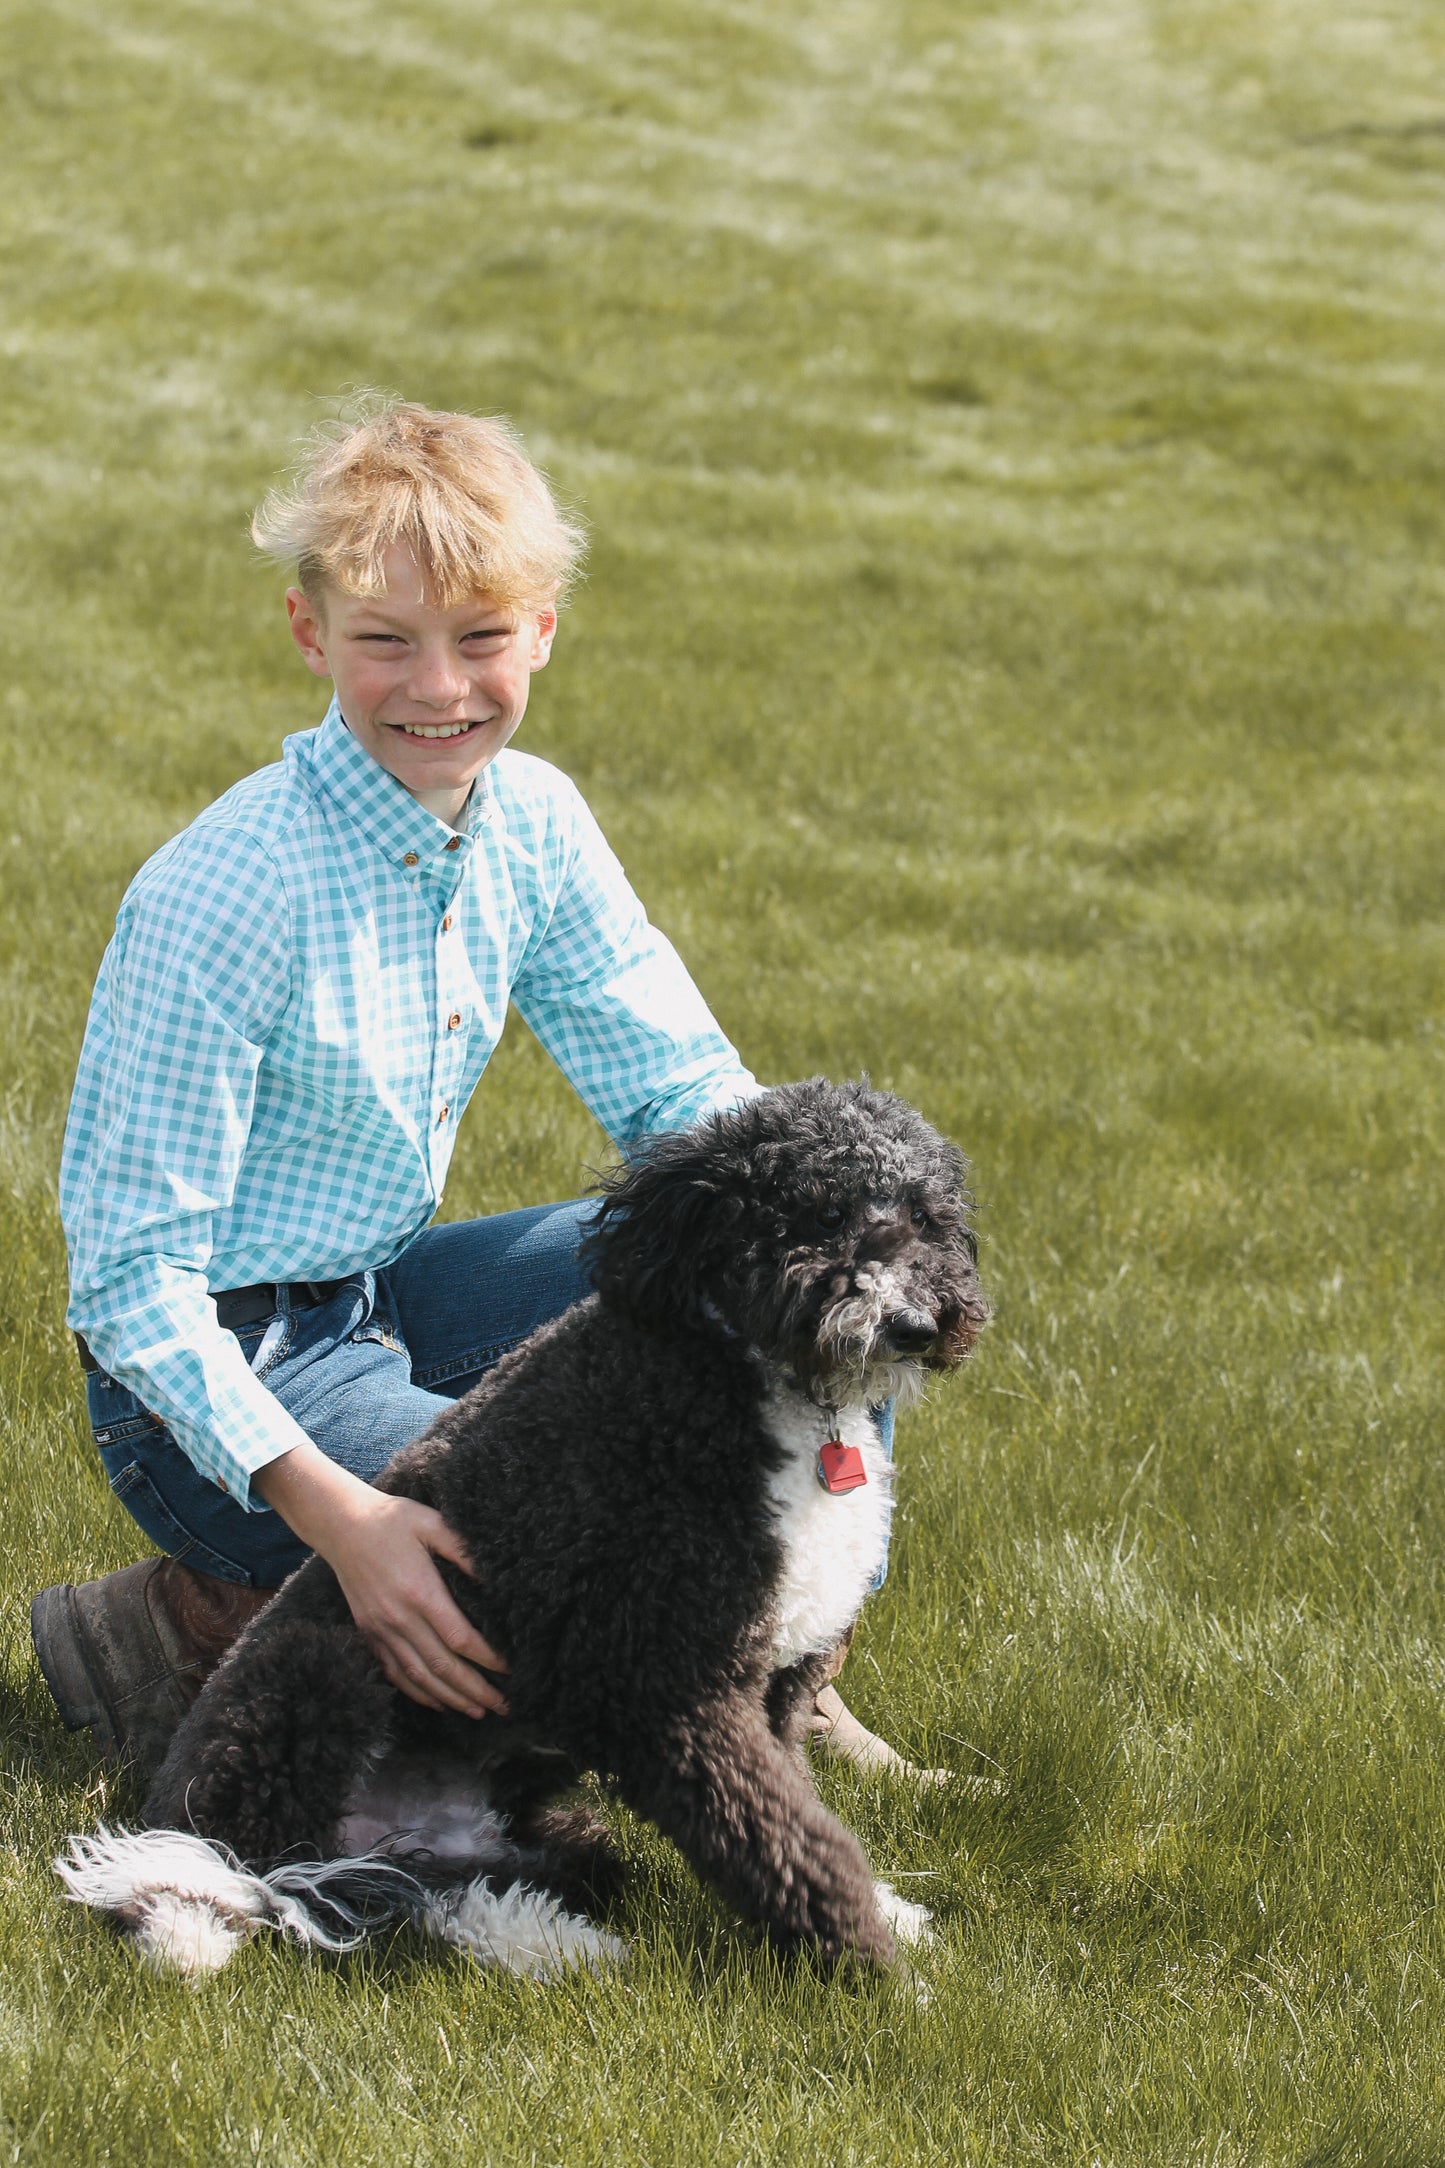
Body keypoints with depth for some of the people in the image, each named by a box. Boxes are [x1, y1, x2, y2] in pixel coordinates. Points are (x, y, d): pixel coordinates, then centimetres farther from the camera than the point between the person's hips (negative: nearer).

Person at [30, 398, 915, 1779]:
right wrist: (329, 1509, -38)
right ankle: (197, 1626, -6)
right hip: (219, 1368, -7)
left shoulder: (533, 825, -4)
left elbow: (686, 1090, 4)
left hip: (389, 1297, 7)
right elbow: (132, 1275, -25)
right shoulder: (226, 896, -25)